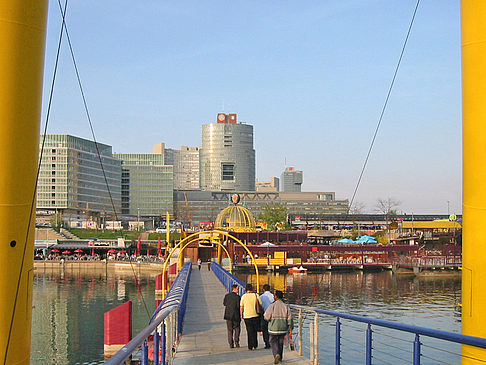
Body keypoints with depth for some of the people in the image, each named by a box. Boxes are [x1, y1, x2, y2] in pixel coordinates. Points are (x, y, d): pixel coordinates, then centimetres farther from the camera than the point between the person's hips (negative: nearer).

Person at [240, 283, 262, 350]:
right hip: (255, 315, 1)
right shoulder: (256, 295, -4)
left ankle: (250, 346, 4)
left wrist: (241, 315, 11)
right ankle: (255, 345, 17)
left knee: (249, 332, 5)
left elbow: (241, 307, -1)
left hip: (247, 316, -1)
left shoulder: (244, 296, -4)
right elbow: (261, 304, -3)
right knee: (255, 331, 16)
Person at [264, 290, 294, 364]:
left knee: (273, 342, 7)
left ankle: (276, 354, -16)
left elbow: (266, 317, -10)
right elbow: (290, 318, -4)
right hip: (283, 328, 3)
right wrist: (290, 328, 3)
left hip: (274, 328, -3)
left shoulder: (272, 306, -12)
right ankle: (280, 358, 22)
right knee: (281, 342, 17)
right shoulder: (286, 306, -2)